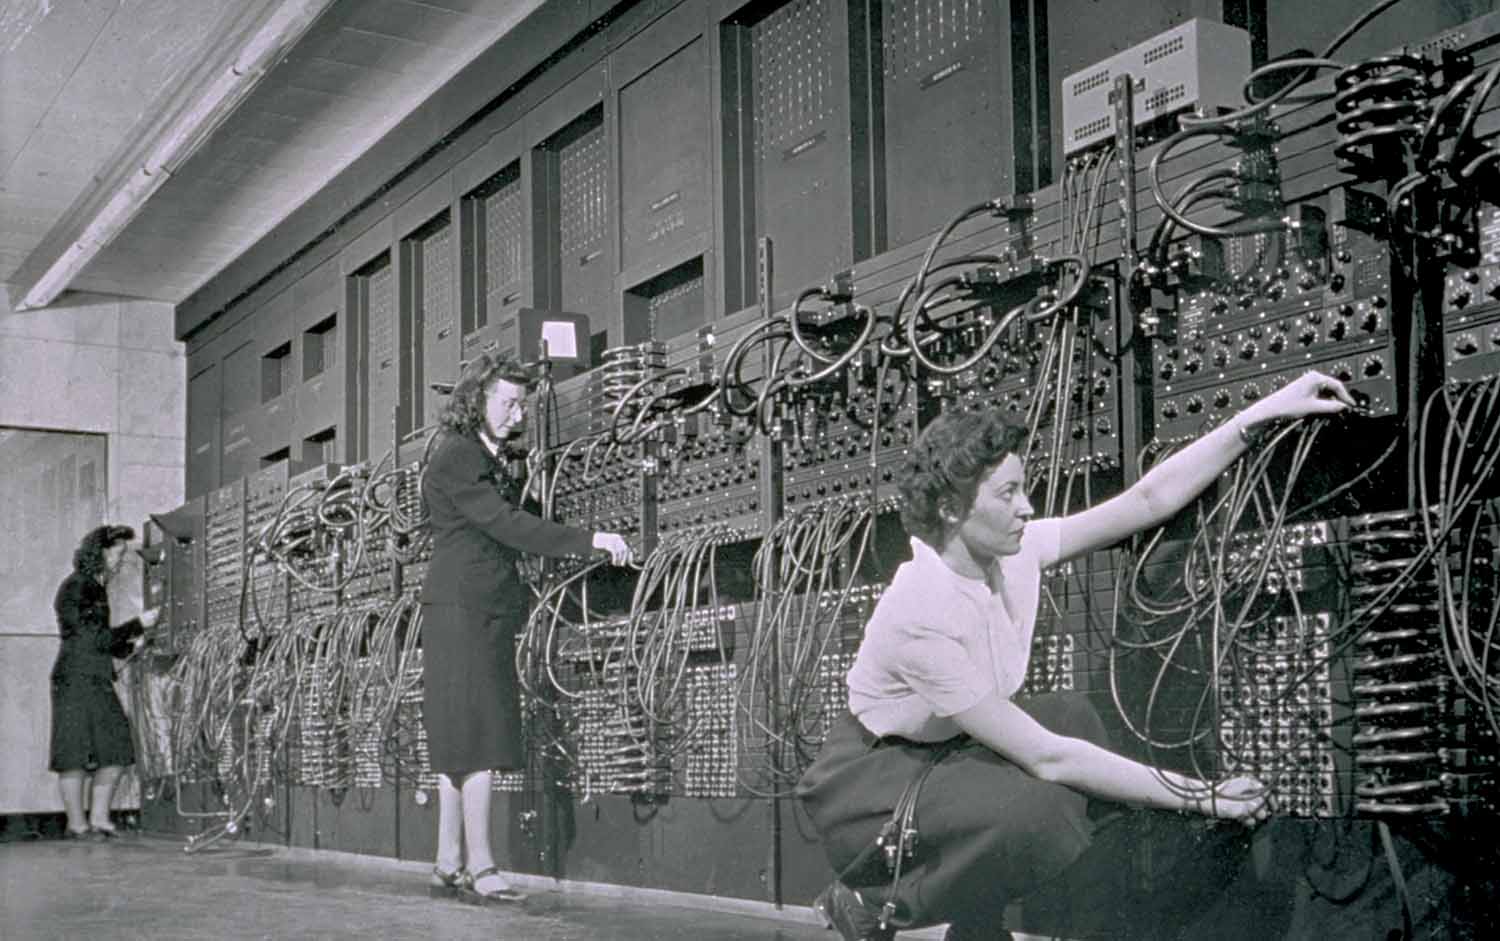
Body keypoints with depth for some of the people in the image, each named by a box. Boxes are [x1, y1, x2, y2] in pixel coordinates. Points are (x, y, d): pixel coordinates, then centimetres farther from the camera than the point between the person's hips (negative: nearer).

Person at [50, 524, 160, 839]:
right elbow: (95, 638, -14)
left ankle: (99, 819, 9)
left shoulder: (97, 588, 17)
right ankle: (77, 825, 3)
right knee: (76, 754, -3)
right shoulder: (74, 588, -10)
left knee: (116, 752, 4)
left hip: (98, 681, 9)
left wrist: (129, 645, 8)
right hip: (76, 680, -9)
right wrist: (138, 624, -9)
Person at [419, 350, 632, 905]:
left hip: (485, 615, 10)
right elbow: (506, 525, -19)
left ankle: (449, 866, 12)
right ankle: (480, 869, -10)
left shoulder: (488, 460, 21)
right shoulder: (455, 459, -10)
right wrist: (589, 541, -22)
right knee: (477, 740, -11)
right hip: (461, 611, -10)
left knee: (461, 746, 9)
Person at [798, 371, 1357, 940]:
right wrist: (1203, 798, -27)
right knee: (1035, 813, -29)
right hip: (867, 781, -9)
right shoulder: (918, 617, -32)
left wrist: (1263, 413, -11)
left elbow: (1150, 498, -5)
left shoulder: (1015, 551, -10)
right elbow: (1043, 757, -30)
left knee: (1071, 717, -1)